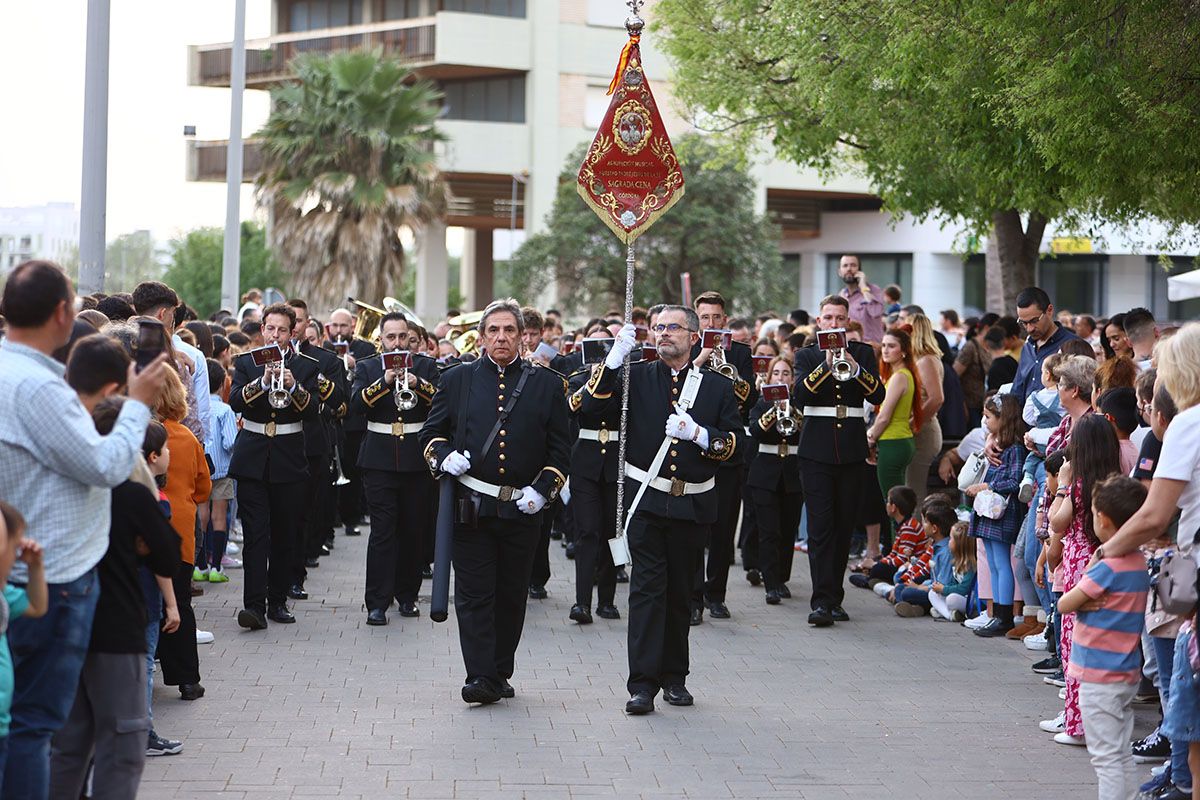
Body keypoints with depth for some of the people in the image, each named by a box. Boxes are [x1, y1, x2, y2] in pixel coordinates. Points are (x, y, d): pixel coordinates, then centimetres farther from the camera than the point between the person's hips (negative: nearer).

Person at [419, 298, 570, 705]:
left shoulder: (547, 384, 7)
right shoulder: (457, 379, 8)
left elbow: (560, 447, 8)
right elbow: (430, 434, 13)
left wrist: (542, 488, -5)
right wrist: (444, 457, -8)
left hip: (522, 508, 1)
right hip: (470, 506, -1)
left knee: (511, 595, 7)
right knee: (474, 594, -6)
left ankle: (500, 674, 18)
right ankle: (481, 678, -8)